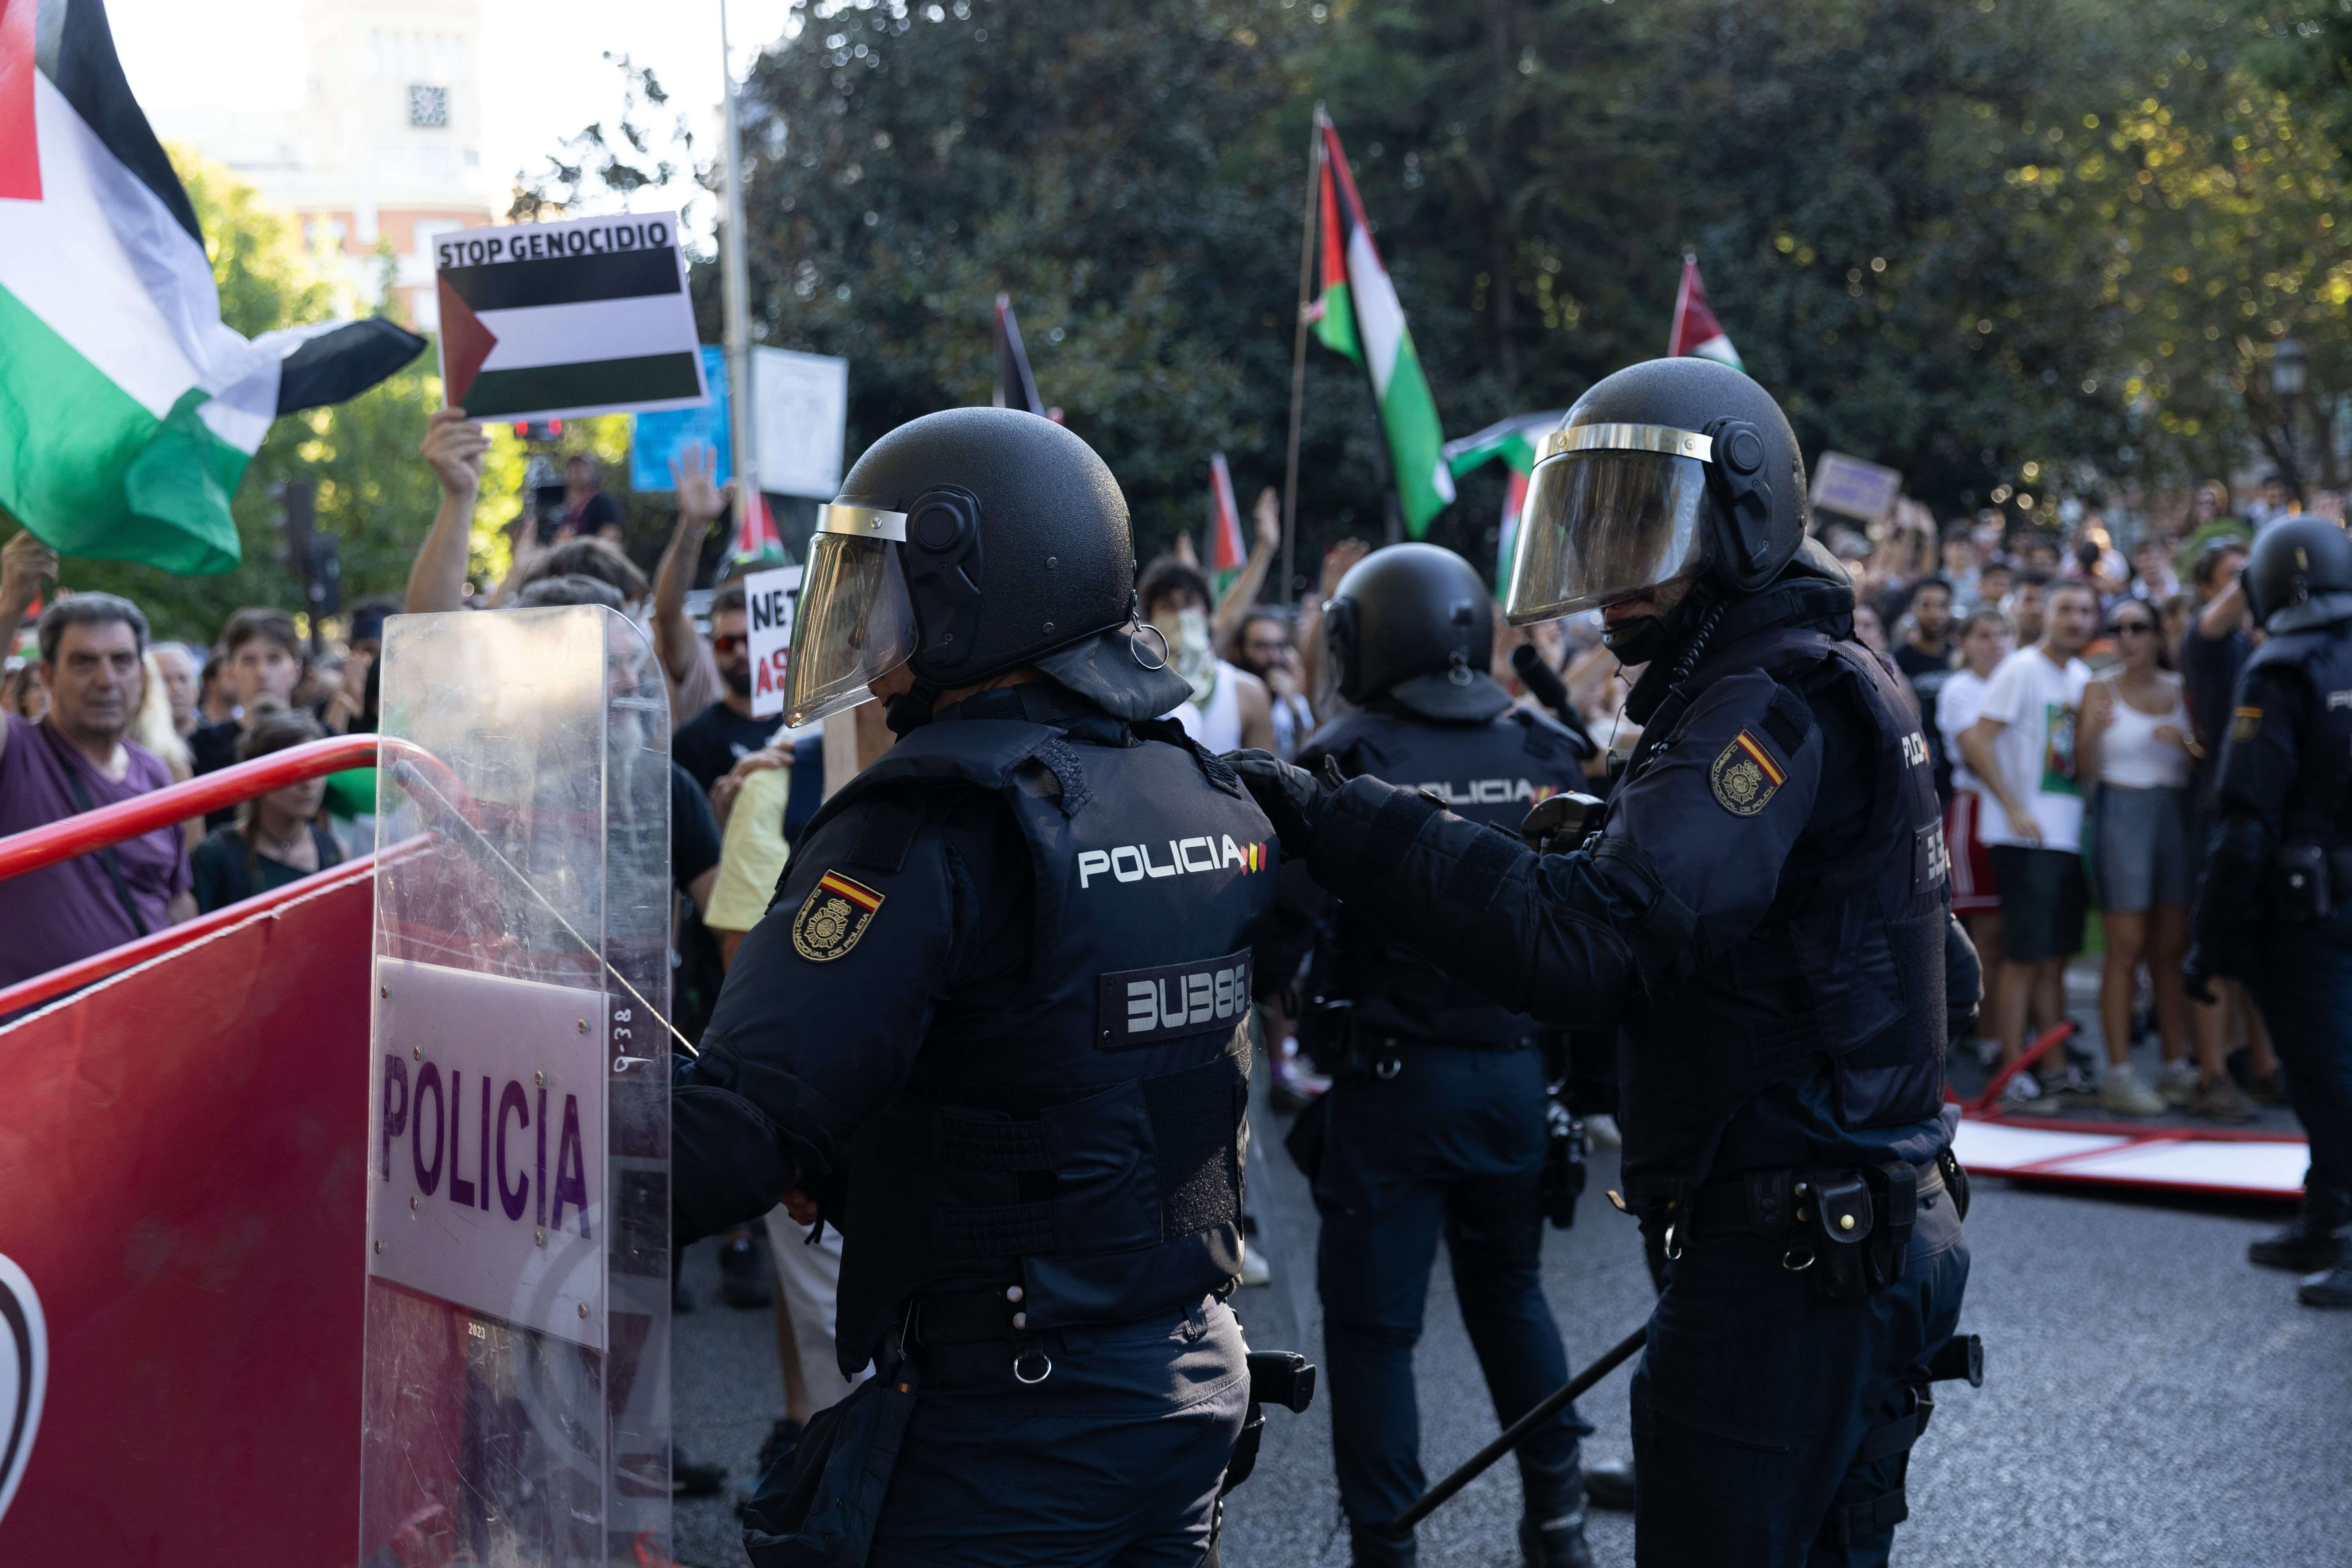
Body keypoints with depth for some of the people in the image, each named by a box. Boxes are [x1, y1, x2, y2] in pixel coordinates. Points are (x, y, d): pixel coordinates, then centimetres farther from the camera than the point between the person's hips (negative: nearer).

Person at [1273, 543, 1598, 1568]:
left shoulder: (1345, 761, -12)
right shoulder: (1547, 752, 0)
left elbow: (1282, 922, -18)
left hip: (1392, 1080, -4)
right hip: (1519, 1076, 5)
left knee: (1373, 1321, 5)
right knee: (1511, 1291, 22)